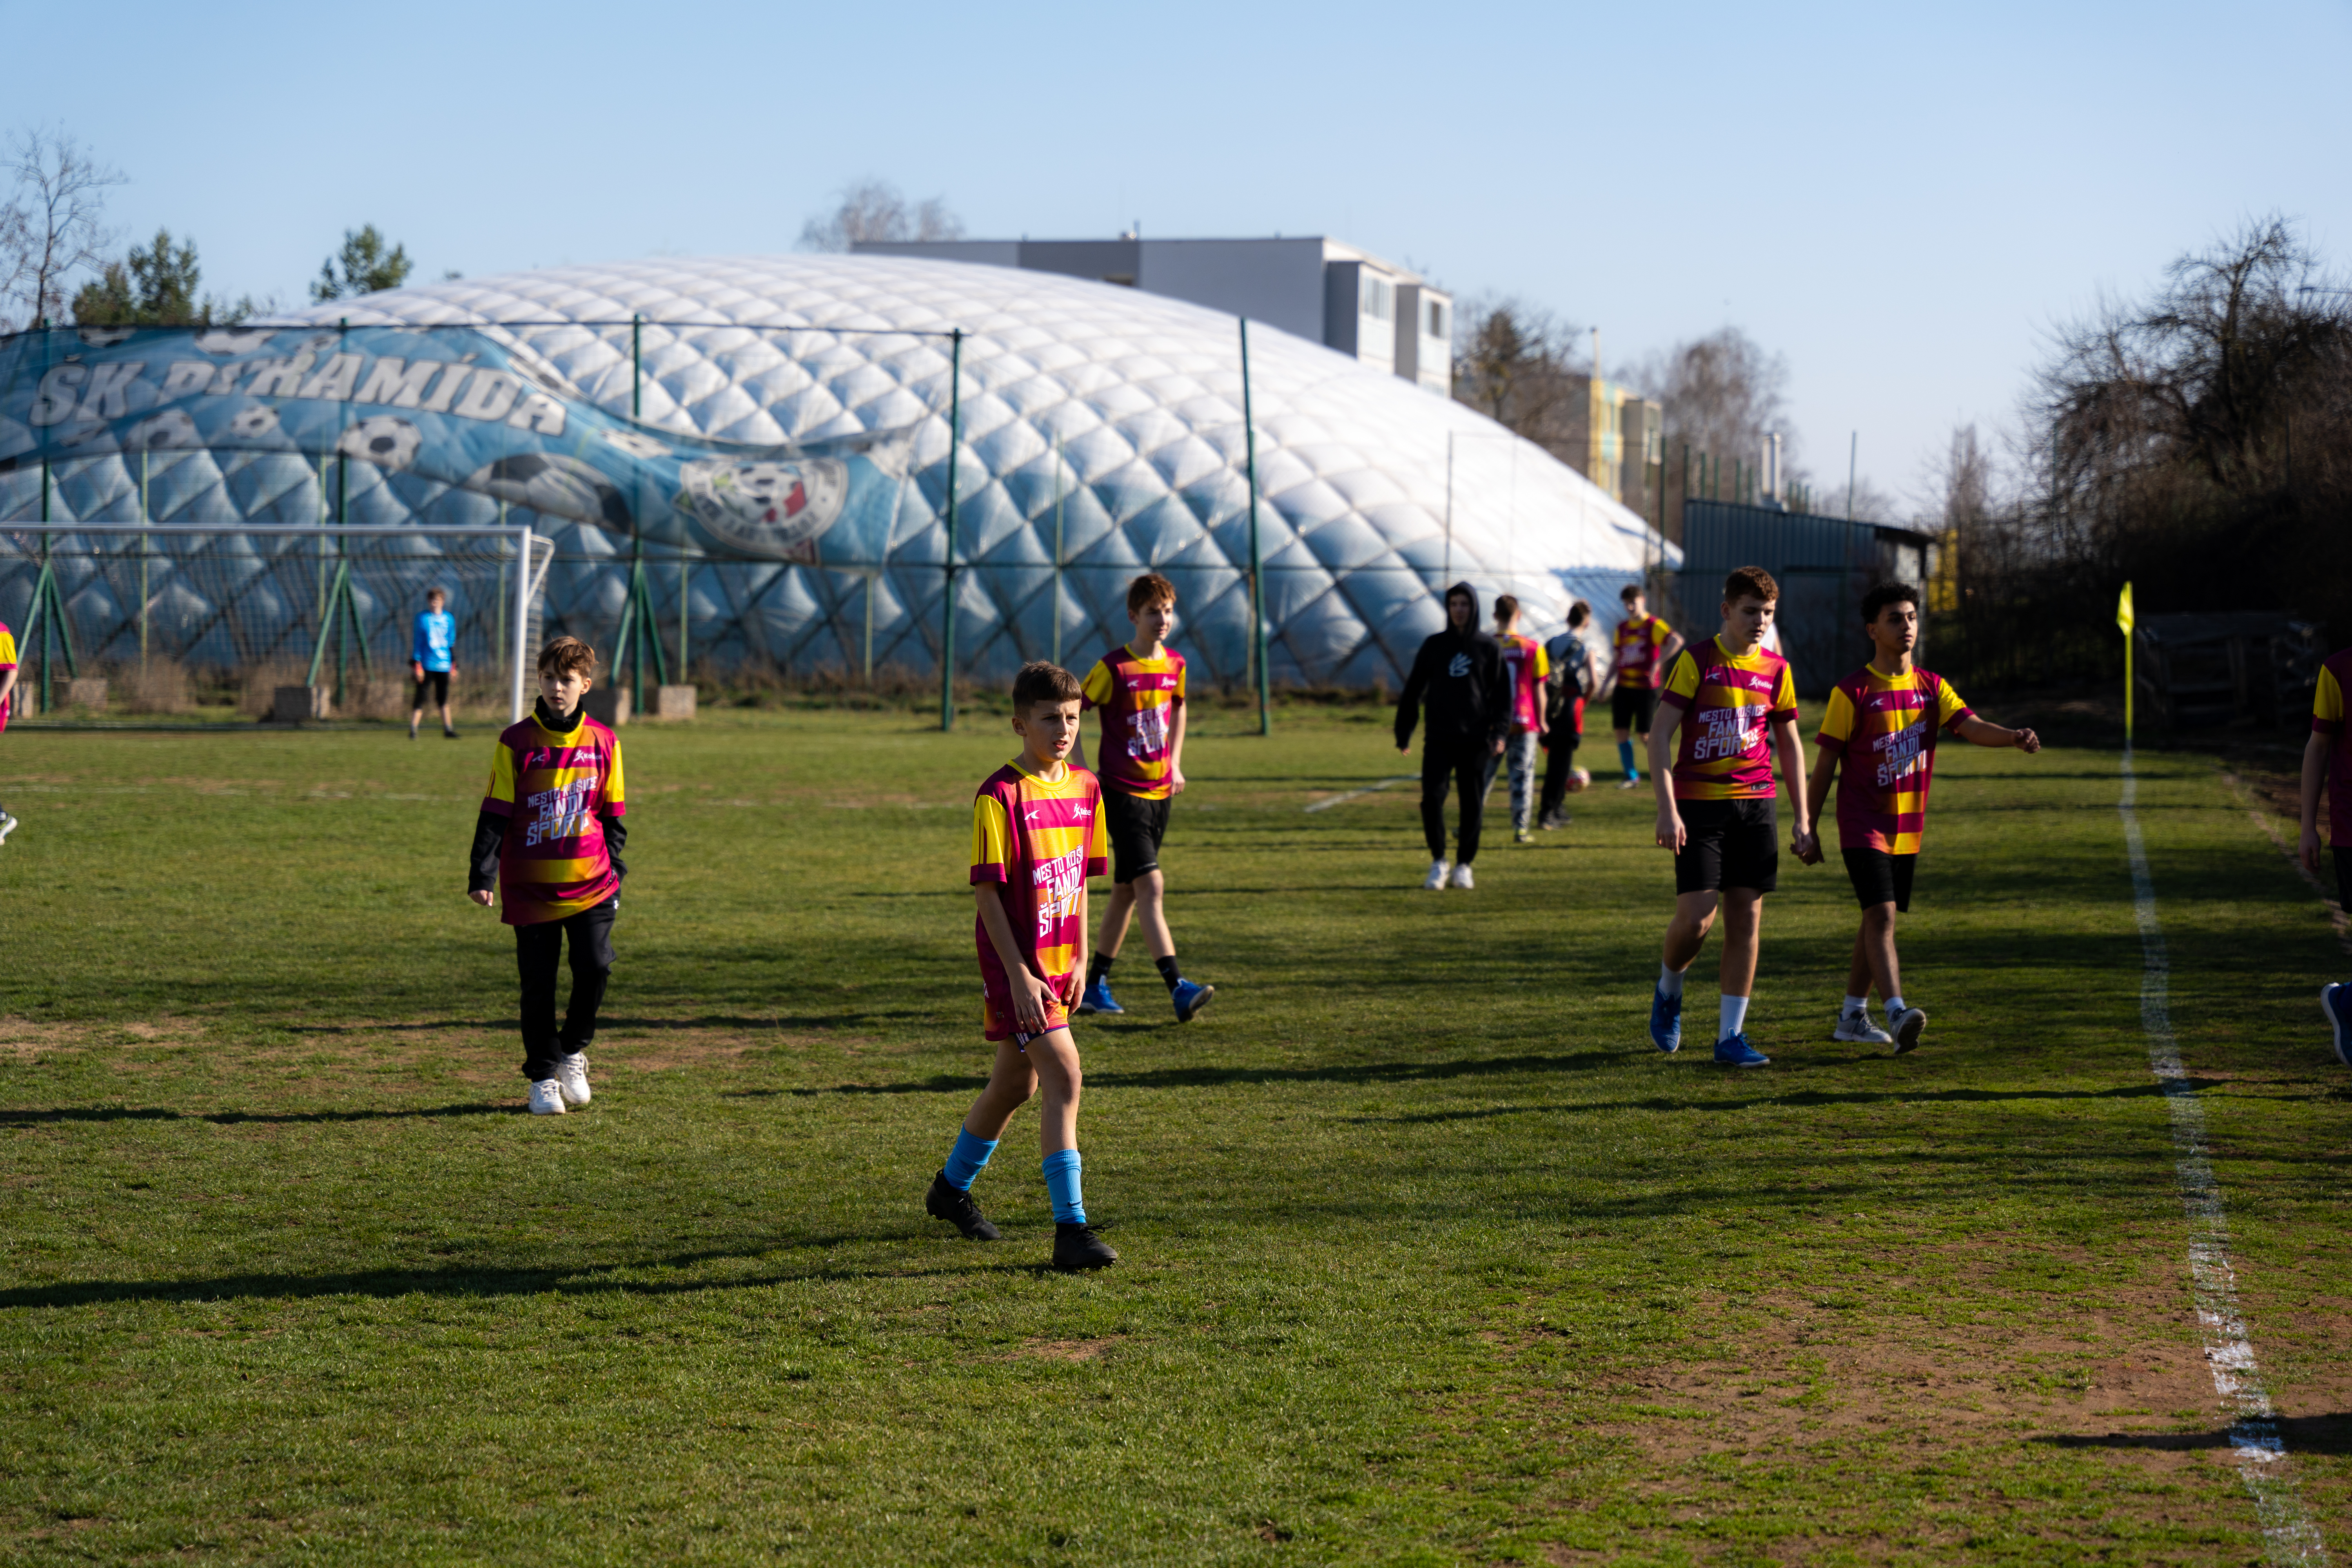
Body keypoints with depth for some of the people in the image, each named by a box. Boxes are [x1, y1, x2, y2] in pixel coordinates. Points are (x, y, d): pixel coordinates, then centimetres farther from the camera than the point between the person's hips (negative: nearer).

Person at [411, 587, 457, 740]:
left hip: (443, 665, 4)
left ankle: (447, 728, 20)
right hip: (426, 665, -4)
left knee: (444, 698, 11)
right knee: (421, 697, -6)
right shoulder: (422, 617, -3)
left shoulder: (449, 619, 8)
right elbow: (417, 641, -4)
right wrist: (416, 664, -10)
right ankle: (413, 729, -2)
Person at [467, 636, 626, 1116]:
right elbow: (495, 815, -1)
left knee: (595, 967, -12)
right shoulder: (517, 743, -1)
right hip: (531, 887, -1)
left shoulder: (603, 742, 5)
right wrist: (482, 875, -8)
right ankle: (544, 1077, 16)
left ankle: (574, 1051, 13)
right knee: (539, 986, 2)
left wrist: (615, 868, 8)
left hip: (590, 883, 1)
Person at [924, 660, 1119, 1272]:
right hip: (1015, 961, -8)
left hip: (1058, 961, 8)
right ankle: (1071, 1229, -18)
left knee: (1016, 1083, 19)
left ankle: (951, 1188, 40)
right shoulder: (1001, 795, -15)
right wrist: (1020, 976, -19)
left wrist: (1080, 958, 10)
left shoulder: (1085, 789, 7)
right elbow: (988, 890, -15)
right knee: (1065, 1076, -17)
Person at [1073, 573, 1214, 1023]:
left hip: (1160, 792, 7)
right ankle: (1179, 989, -24)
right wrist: (1082, 770, -13)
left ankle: (1095, 986, 23)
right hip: (1123, 793, -7)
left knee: (1127, 890, 13)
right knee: (1151, 886, -16)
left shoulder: (1175, 665, 6)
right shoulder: (1113, 668, -13)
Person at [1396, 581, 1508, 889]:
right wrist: (1404, 731, 2)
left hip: (1475, 740, 0)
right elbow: (1414, 689, 8)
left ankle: (1464, 866, 14)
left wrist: (1499, 732, -8)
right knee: (1432, 797, -12)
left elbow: (1502, 694, 4)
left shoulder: (1489, 648, 4)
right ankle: (1438, 861, 3)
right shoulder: (1434, 645, 7)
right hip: (1439, 737, 0)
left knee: (1472, 803, 2)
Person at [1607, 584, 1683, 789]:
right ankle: (1631, 776, 10)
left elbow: (1677, 641, -24)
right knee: (1622, 731, 1)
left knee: (1645, 735, -6)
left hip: (1646, 687, -6)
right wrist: (1608, 682, 13)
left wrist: (1658, 663, -27)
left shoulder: (1654, 625, -7)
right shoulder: (1622, 628, 13)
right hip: (1623, 686, 6)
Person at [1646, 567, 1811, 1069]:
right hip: (1699, 805, -4)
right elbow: (1660, 736, -8)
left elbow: (1790, 746, 16)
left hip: (1754, 805, 4)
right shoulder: (1697, 662, -5)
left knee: (1746, 919, 0)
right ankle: (1668, 991, 20)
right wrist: (1667, 809, -17)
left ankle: (1731, 1036, 6)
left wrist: (1803, 819, 11)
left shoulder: (1776, 670, 8)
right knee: (1697, 916, -11)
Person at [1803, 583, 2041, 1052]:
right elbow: (1825, 763, -4)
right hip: (1863, 827, -6)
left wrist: (2016, 738, -30)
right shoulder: (1853, 692, -7)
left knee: (1879, 920, 12)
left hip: (1907, 828, 6)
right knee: (1881, 914, -18)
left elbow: (1972, 726, -9)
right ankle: (1897, 1014, -29)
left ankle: (1852, 1017, 23)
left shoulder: (1932, 687, 6)